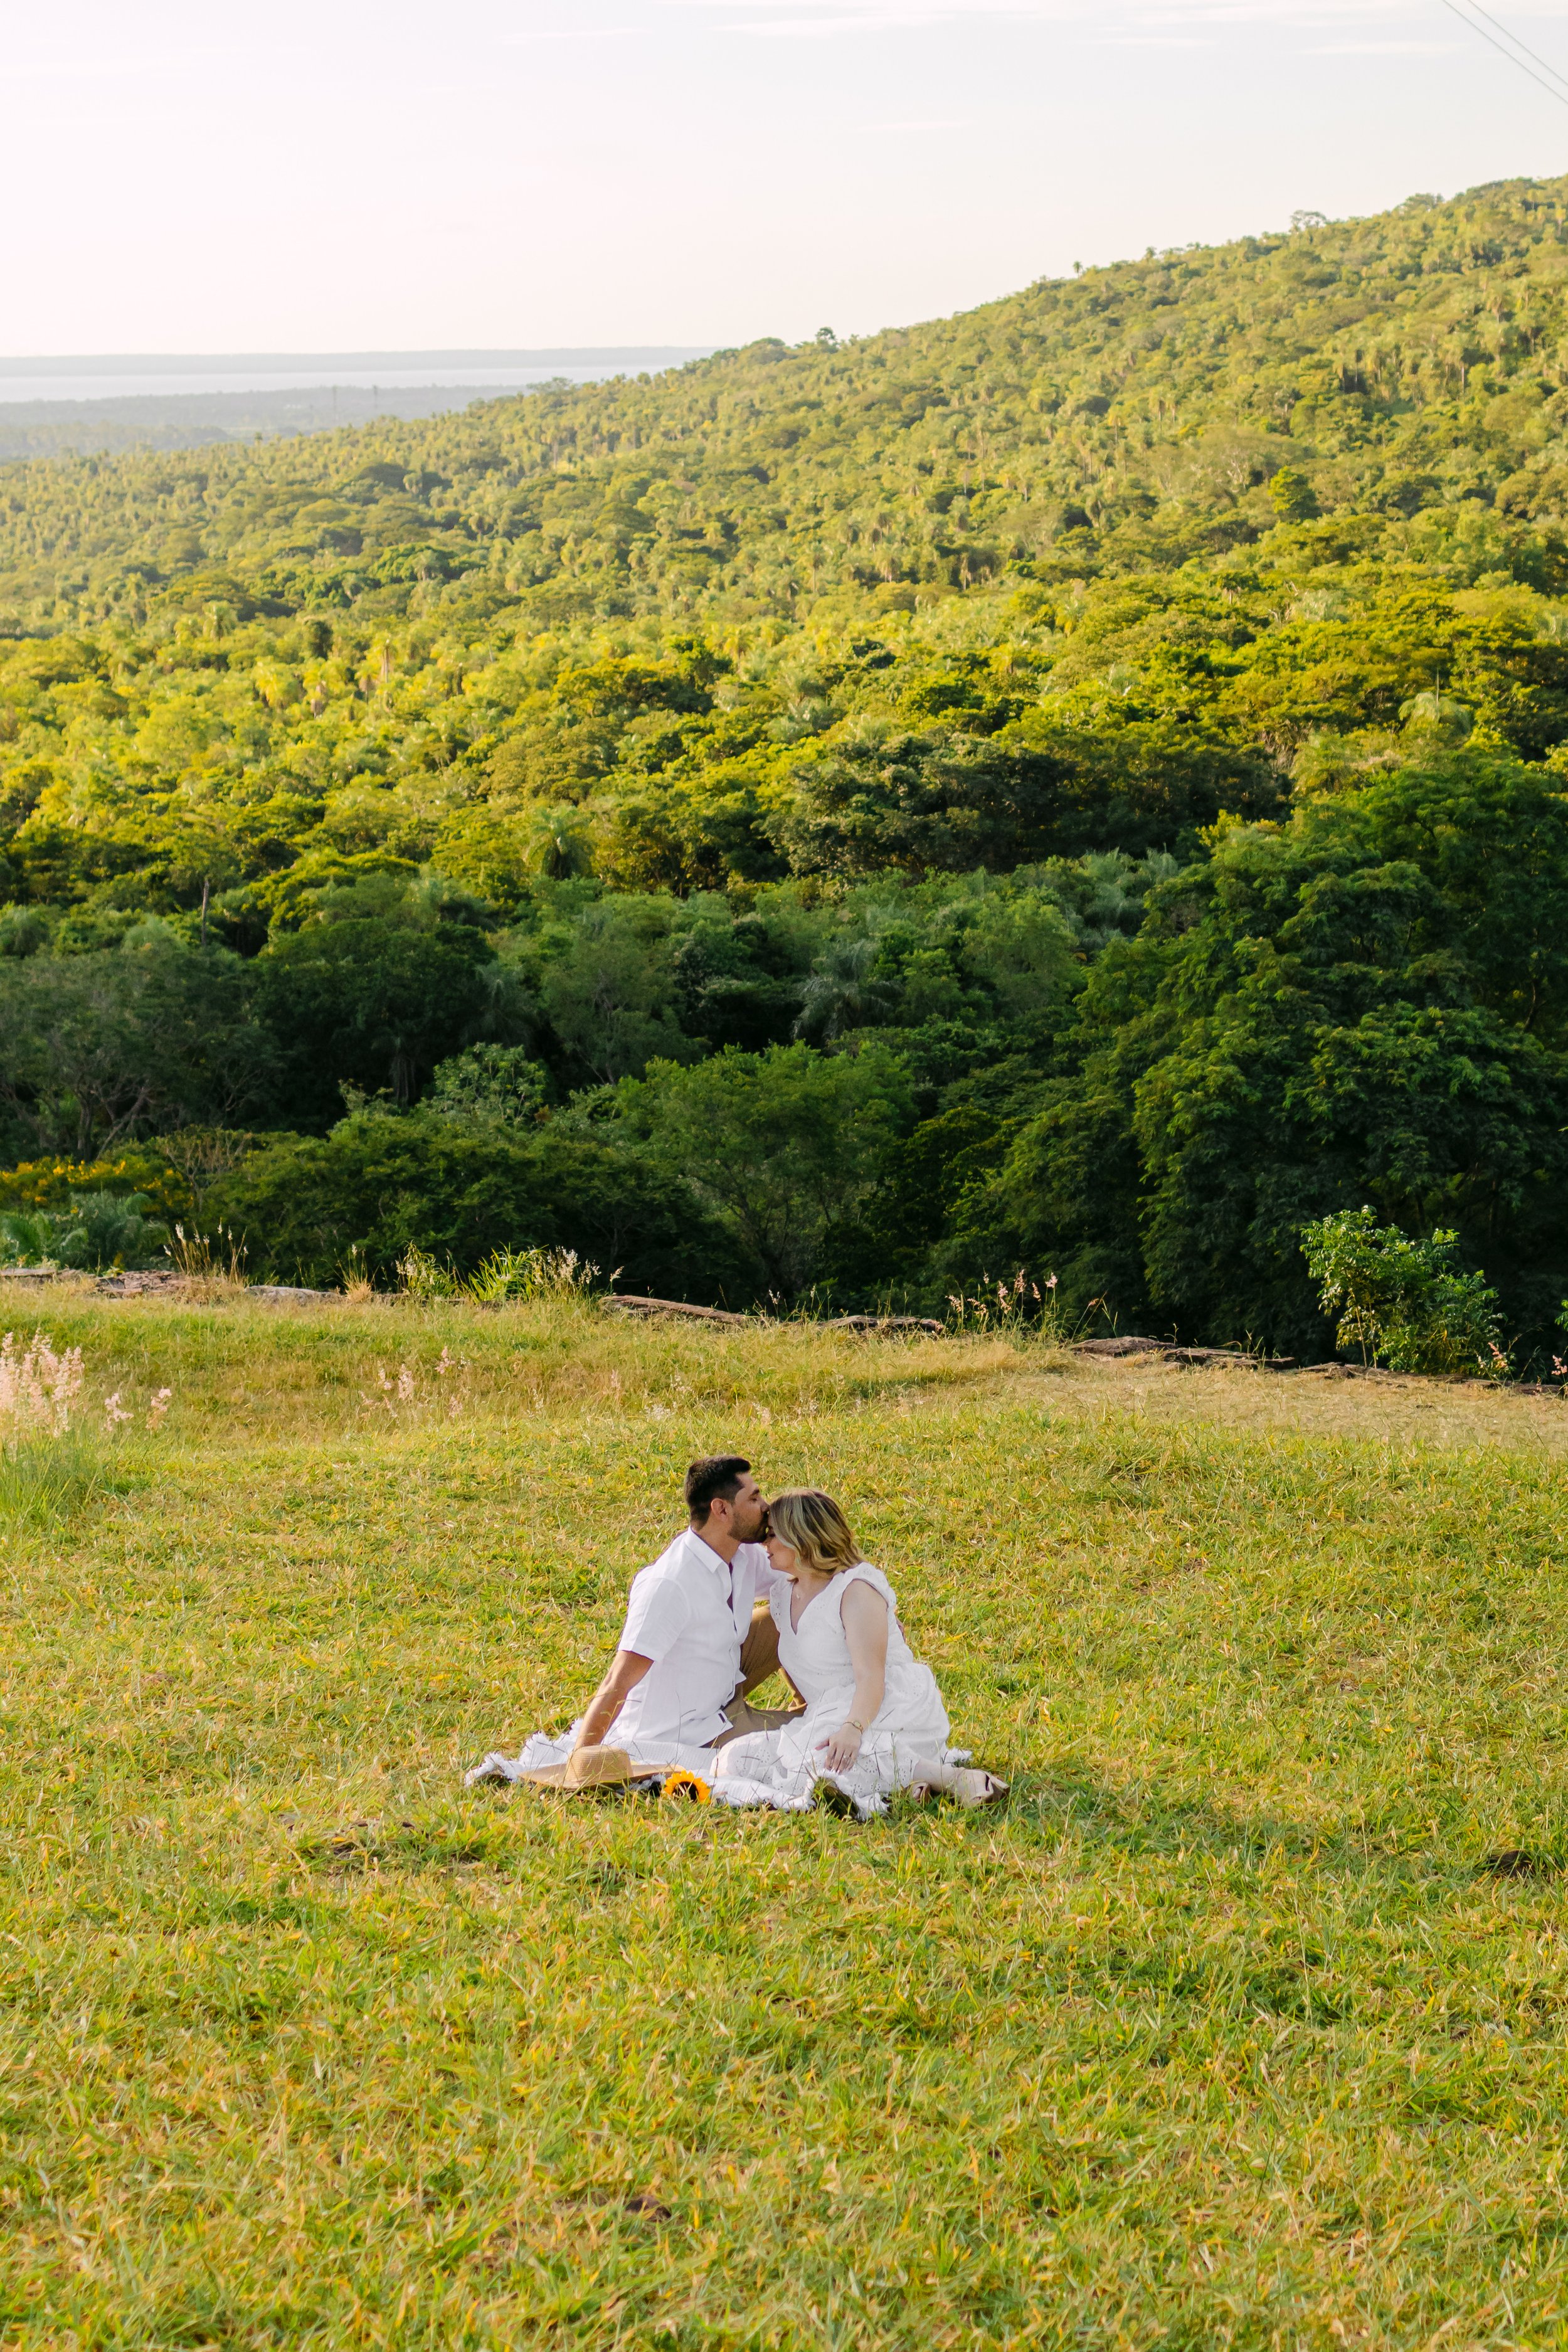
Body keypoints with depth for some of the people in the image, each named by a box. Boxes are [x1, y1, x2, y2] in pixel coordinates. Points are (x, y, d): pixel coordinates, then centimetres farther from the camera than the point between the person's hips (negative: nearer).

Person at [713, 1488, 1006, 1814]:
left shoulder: (855, 1590, -12)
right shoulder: (782, 1594, 14)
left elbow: (870, 1678, -22)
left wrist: (852, 1729, -39)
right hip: (828, 1718, 9)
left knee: (825, 1759, -40)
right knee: (736, 1756, -13)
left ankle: (951, 1777, -27)